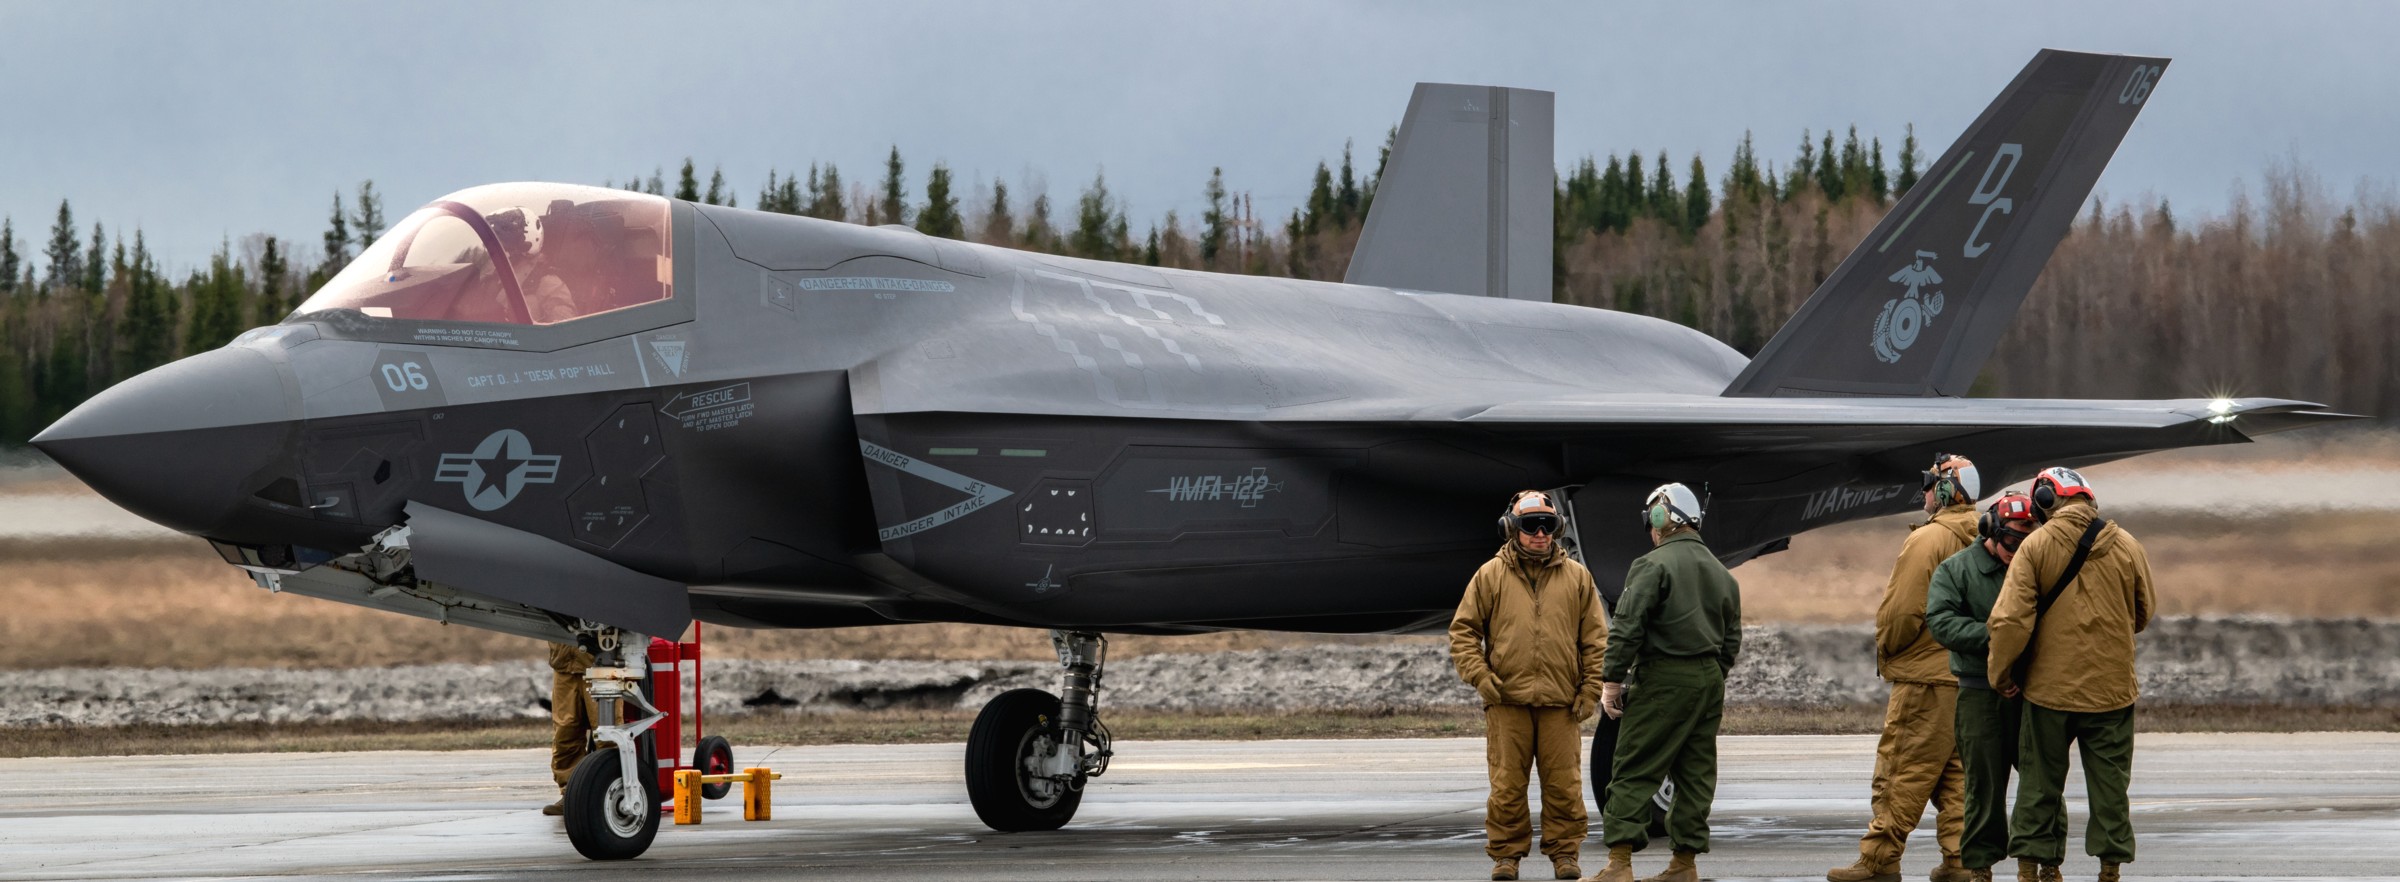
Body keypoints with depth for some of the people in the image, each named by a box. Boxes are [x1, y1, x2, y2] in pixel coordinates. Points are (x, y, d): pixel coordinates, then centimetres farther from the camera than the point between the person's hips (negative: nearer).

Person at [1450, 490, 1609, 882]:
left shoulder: (1577, 578, 10)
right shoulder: (1490, 576, 7)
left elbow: (1595, 639, 11)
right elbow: (1463, 630, 9)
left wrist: (1590, 690, 3)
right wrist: (1480, 676, -3)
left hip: (1561, 702, 1)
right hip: (1506, 702, -1)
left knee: (1564, 783, 0)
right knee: (1507, 783, 0)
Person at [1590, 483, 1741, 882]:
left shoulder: (1653, 565, -9)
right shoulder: (1722, 574, 15)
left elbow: (1627, 628, -15)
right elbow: (1731, 639, 19)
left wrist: (1611, 680, -12)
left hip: (1663, 680, -7)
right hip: (1709, 679, 7)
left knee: (1633, 773, -6)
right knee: (1696, 773, 10)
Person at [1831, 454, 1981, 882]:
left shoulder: (1927, 540, -13)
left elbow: (1900, 610, -15)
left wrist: (1886, 649, 2)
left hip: (1925, 676, -8)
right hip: (1970, 676, 8)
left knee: (1902, 770, -4)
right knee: (1956, 773, 11)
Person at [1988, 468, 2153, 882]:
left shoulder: (2036, 546, -10)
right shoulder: (2126, 547, -2)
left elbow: (2011, 619, -14)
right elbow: (2144, 613, 11)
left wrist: (2001, 673, 0)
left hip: (2049, 686, -1)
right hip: (2112, 688, 1)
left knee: (2040, 781, 9)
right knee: (2109, 783, 10)